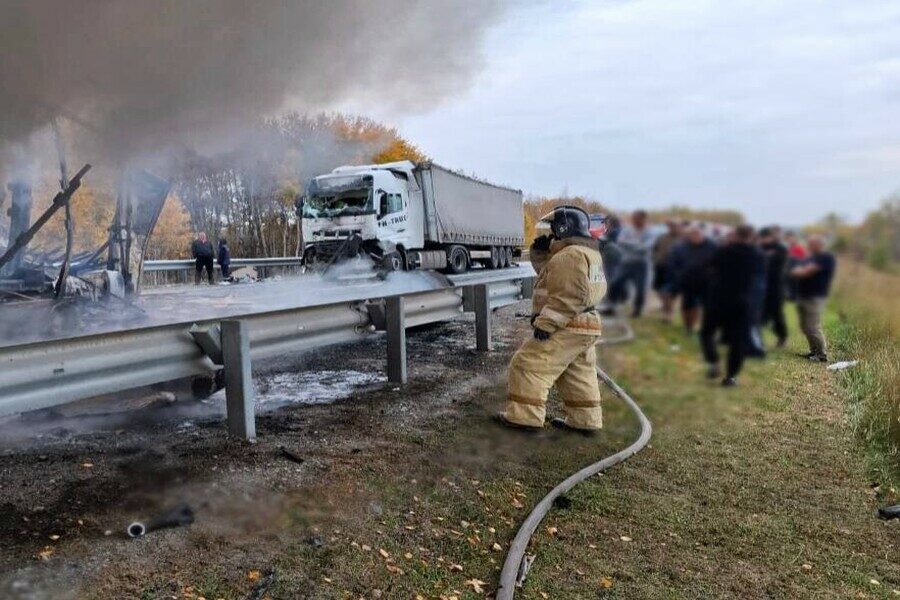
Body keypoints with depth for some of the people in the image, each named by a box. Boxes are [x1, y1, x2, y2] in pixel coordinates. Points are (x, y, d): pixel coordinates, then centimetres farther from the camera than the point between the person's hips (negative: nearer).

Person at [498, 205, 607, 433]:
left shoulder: (570, 255, -16)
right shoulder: (590, 253, 18)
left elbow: (569, 296, -25)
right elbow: (552, 276, 25)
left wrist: (545, 323, -24)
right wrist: (541, 252, 10)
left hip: (565, 329, -11)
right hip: (587, 327, 11)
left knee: (529, 366, -4)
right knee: (578, 375, 17)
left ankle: (524, 416, -1)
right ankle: (584, 420, 24)